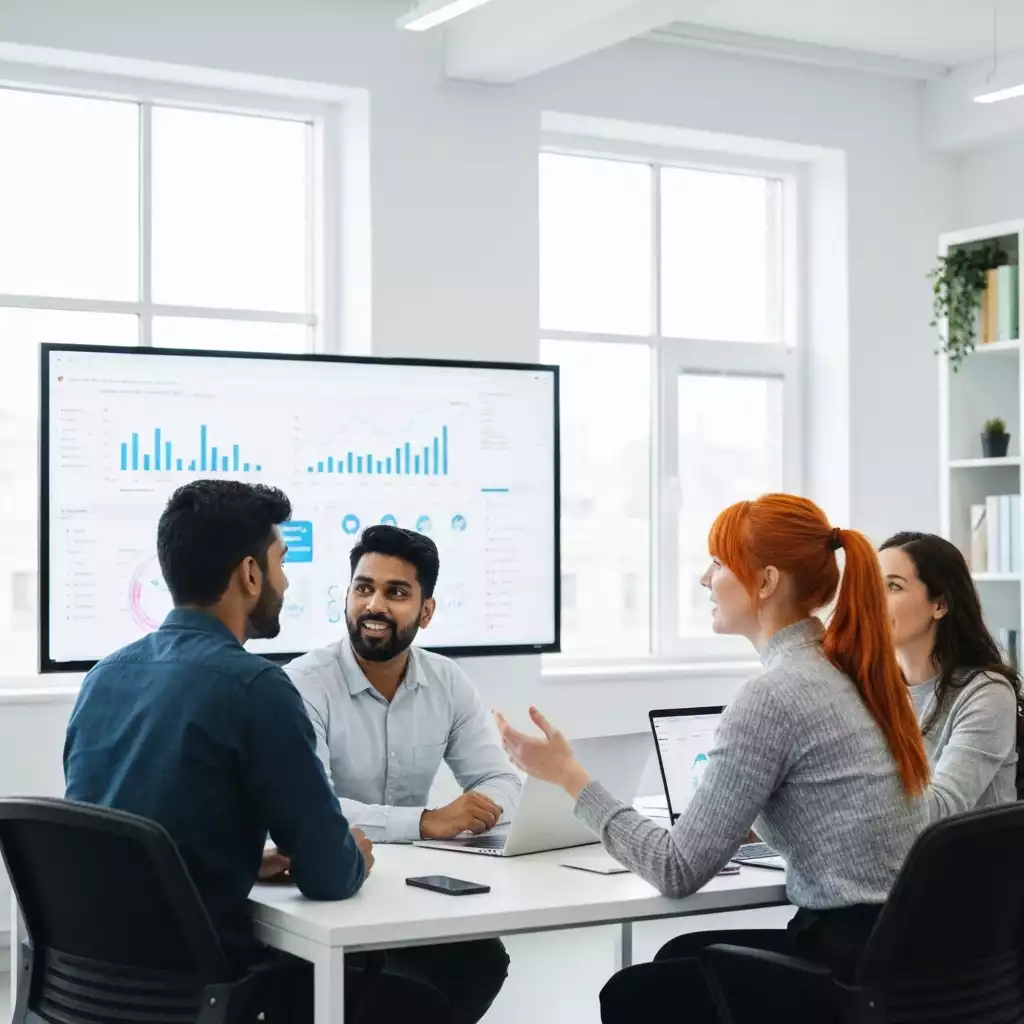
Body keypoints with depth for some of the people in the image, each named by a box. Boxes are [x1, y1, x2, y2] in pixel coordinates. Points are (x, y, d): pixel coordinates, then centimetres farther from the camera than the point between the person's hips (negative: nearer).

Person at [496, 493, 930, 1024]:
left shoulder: (773, 693, -18)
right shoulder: (849, 671, 8)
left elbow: (680, 870, -17)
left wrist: (570, 776, -11)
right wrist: (755, 818, 21)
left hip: (853, 967, -9)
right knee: (679, 958, 27)